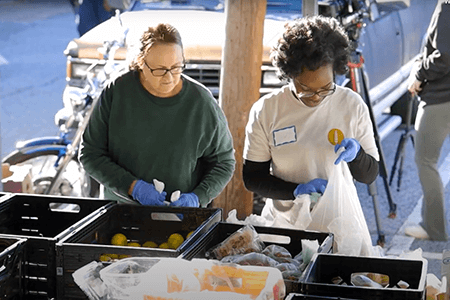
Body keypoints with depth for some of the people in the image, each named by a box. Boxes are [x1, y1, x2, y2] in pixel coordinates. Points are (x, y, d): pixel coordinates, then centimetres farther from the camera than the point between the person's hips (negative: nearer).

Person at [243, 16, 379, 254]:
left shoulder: (352, 106, 0)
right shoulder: (266, 111, -3)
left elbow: (369, 175, 7)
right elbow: (252, 177, 2)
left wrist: (356, 154, -15)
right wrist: (296, 190, -14)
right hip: (283, 223, 0)